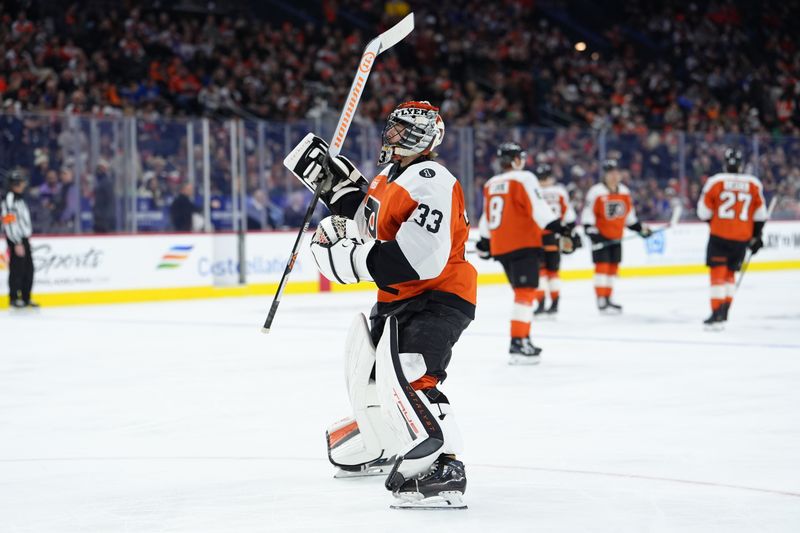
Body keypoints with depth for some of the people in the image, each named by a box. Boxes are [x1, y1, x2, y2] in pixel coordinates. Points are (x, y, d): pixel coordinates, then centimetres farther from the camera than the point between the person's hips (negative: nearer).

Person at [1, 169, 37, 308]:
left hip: (24, 238, 9)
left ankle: (26, 297, 17)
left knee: (29, 269, 10)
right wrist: (17, 243, -22)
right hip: (15, 239, -9)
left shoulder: (20, 198, 15)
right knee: (17, 268, -6)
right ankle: (14, 298, 1)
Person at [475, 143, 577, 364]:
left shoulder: (490, 185, 15)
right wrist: (557, 228, -23)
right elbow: (538, 208, -19)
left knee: (522, 291, 20)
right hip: (523, 245, -8)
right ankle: (517, 344, -22)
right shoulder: (524, 179, -6)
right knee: (526, 293, -11)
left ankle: (524, 340, 23)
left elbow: (486, 218, 25)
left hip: (500, 247, 8)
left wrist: (484, 243, 37)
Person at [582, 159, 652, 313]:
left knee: (613, 266, 11)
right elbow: (587, 213, -14)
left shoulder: (624, 191, 9)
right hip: (601, 236, -7)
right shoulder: (596, 191, -13)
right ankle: (601, 300, -8)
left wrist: (640, 227, 17)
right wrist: (590, 230, -23)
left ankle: (608, 299, 20)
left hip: (616, 237, 7)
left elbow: (629, 214, 19)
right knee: (602, 265, -10)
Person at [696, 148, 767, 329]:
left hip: (719, 235, -3)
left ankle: (717, 314, -12)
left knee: (718, 272, -2)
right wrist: (756, 236, 16)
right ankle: (724, 311, 12)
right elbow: (760, 214, 6)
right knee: (730, 272, 18)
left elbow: (704, 212, 1)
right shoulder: (754, 184, 2)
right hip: (742, 238, 3)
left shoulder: (715, 182, -5)